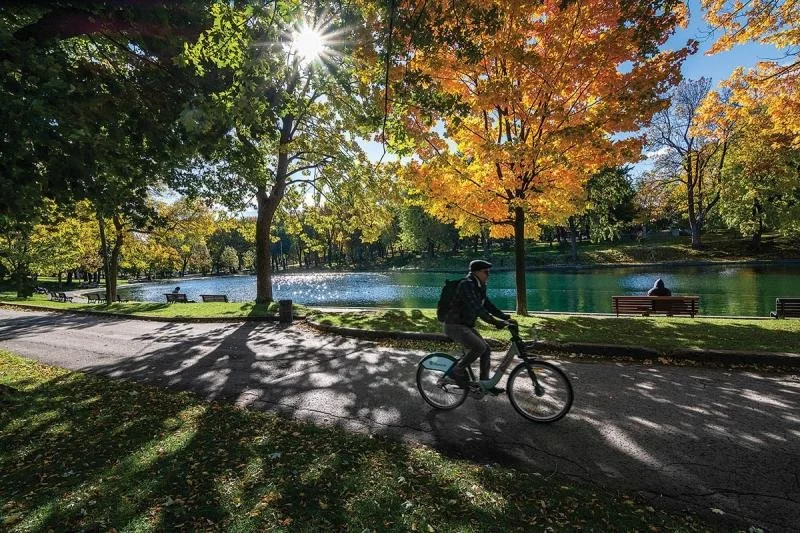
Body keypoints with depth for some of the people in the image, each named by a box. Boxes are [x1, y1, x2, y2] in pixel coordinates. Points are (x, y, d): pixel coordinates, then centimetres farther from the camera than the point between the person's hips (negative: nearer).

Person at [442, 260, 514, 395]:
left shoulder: (480, 286, 9)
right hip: (455, 326, -10)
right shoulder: (466, 285, -20)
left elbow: (487, 304, 14)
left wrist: (505, 316, 4)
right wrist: (495, 322, -36)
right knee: (479, 347, -24)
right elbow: (476, 308, -30)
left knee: (486, 350, 7)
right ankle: (456, 371, -7)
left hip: (466, 326, 10)